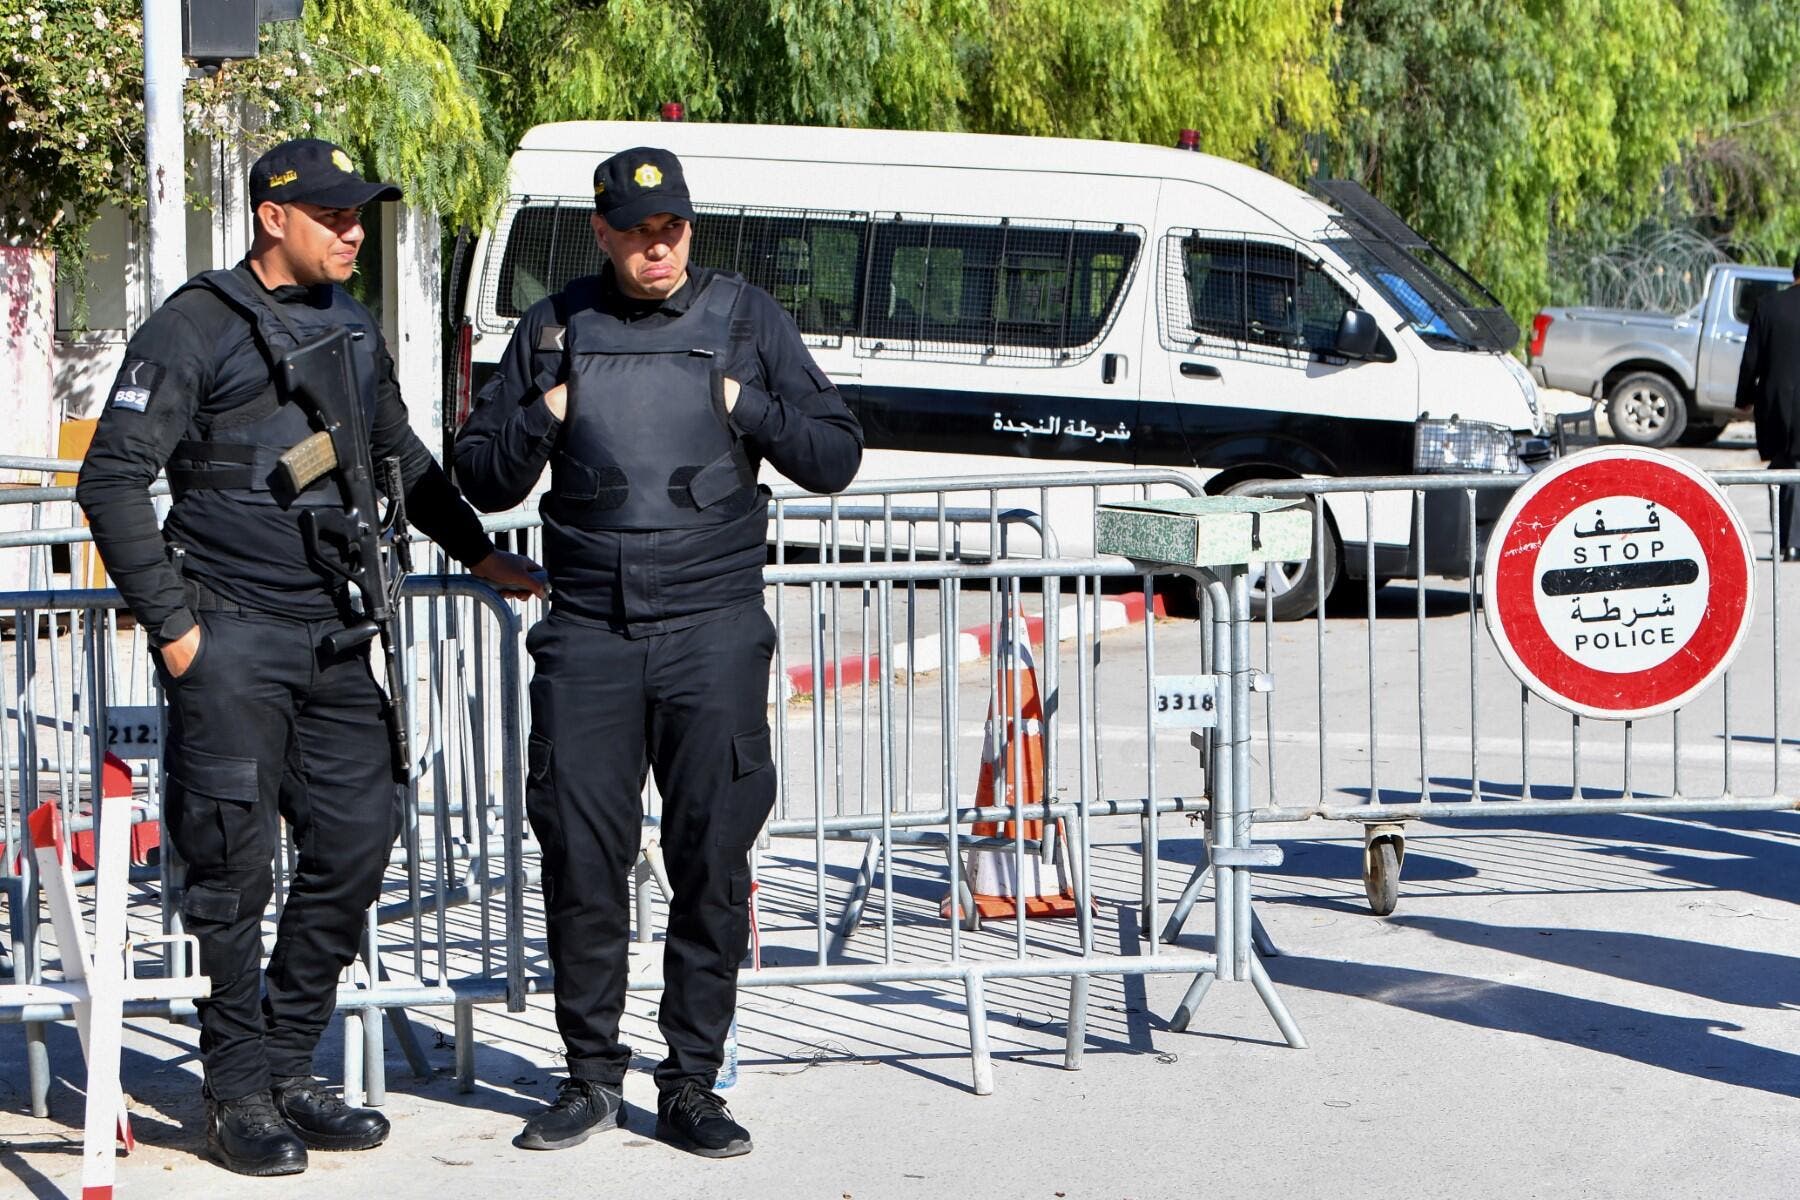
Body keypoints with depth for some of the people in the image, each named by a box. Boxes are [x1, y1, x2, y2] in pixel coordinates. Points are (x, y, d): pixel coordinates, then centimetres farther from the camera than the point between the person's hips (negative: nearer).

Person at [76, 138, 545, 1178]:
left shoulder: (353, 329, 13)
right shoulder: (195, 328, -7)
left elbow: (402, 459, 30)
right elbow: (113, 482, -8)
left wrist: (481, 554, 30)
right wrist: (171, 624, -11)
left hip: (335, 636, 6)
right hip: (232, 637, -6)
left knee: (358, 842, 5)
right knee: (238, 864, -3)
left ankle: (291, 1072, 18)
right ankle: (243, 1094, 7)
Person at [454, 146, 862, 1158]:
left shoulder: (747, 318, 7)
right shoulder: (556, 329, 10)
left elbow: (837, 457, 7)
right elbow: (483, 479, 14)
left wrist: (748, 407, -7)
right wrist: (541, 420, -4)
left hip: (714, 629, -1)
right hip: (587, 630, 1)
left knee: (713, 859, -2)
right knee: (580, 856, 0)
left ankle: (692, 1085, 7)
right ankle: (593, 1075, 13)